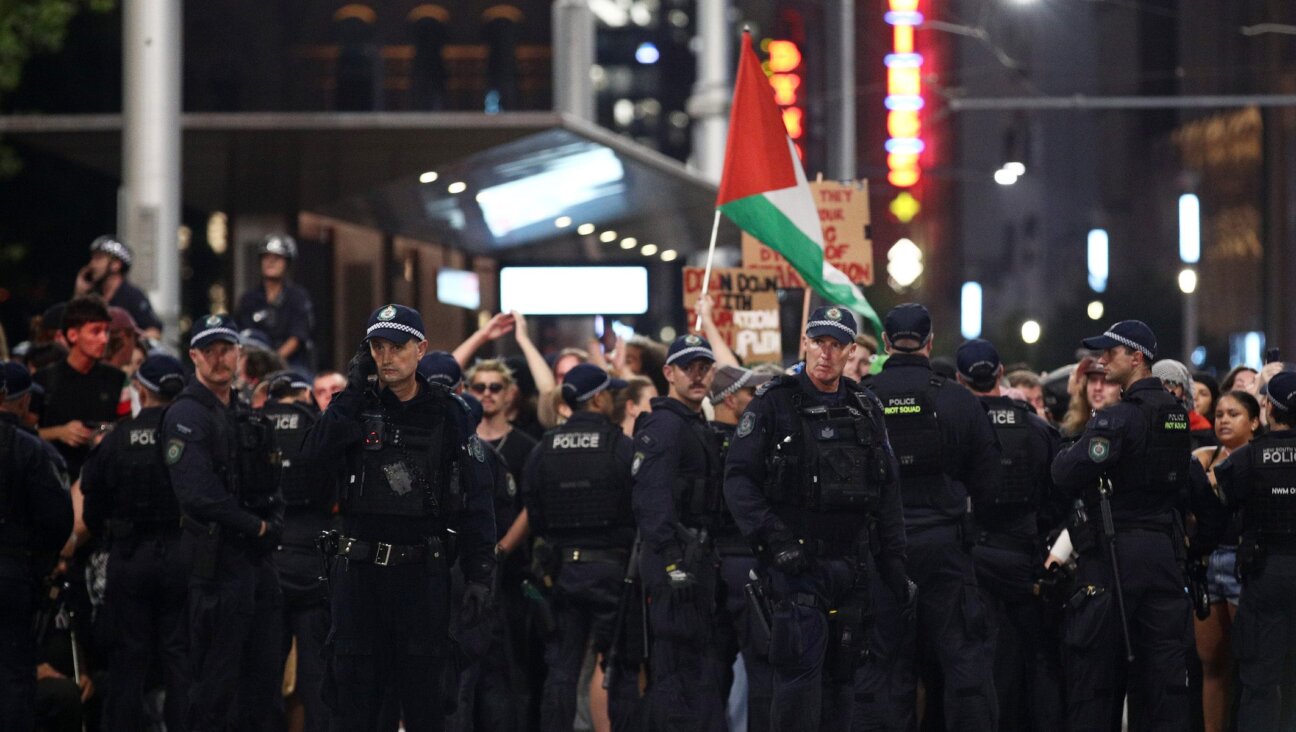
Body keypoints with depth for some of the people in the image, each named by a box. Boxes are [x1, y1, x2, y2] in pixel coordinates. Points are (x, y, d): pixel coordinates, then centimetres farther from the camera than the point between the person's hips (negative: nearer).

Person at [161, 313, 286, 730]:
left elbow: (272, 485, 20)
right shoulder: (187, 415, -9)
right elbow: (198, 493, -20)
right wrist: (255, 526, -13)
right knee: (217, 680, -7)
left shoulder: (248, 417, 18)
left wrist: (272, 524, -1)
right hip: (218, 559, -8)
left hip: (259, 557, 8)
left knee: (264, 675, 11)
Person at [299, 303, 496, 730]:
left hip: (423, 571, -1)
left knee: (425, 696, 4)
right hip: (357, 568, 1)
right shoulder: (353, 407, 4)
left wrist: (479, 576, -7)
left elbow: (475, 502, 1)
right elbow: (313, 459, -15)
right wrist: (355, 391, -15)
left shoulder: (448, 413, 1)